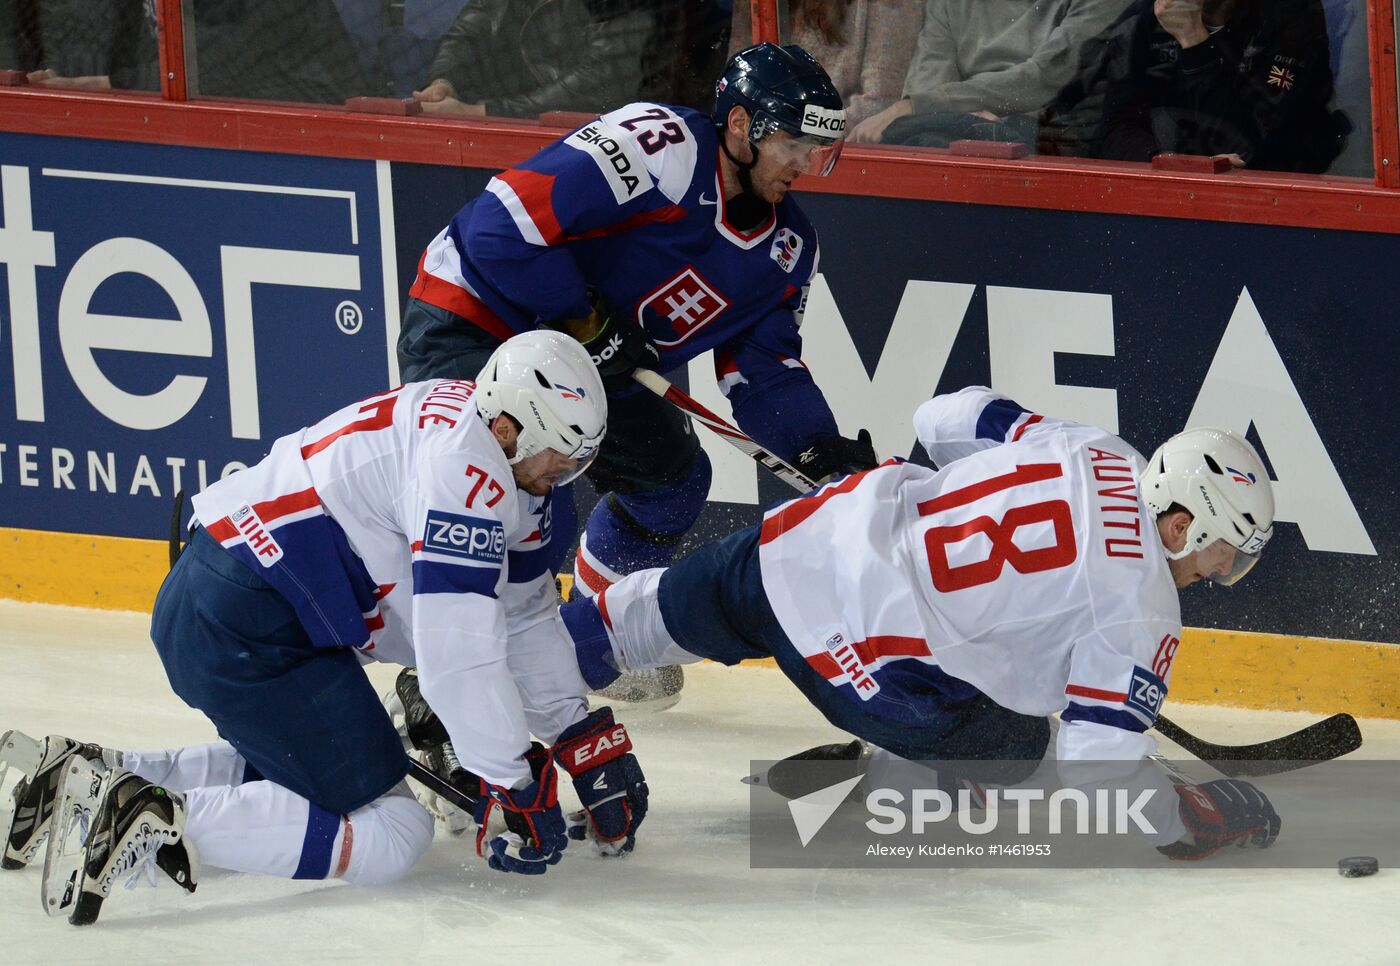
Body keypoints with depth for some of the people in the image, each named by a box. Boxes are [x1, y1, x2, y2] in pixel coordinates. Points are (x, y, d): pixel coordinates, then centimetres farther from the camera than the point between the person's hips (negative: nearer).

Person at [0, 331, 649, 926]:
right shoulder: (462, 461, -18)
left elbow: (523, 616, 22)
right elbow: (460, 650, -21)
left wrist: (589, 745, 19)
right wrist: (511, 790, -13)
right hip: (251, 631, -11)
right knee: (388, 835, -11)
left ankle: (87, 776, 20)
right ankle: (160, 819, -22)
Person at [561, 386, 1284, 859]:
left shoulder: (1095, 451, 6)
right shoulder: (1142, 610, -11)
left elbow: (948, 420, 19)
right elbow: (1101, 761, -14)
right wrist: (1194, 822, 0)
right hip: (867, 658, -7)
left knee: (675, 612, 34)